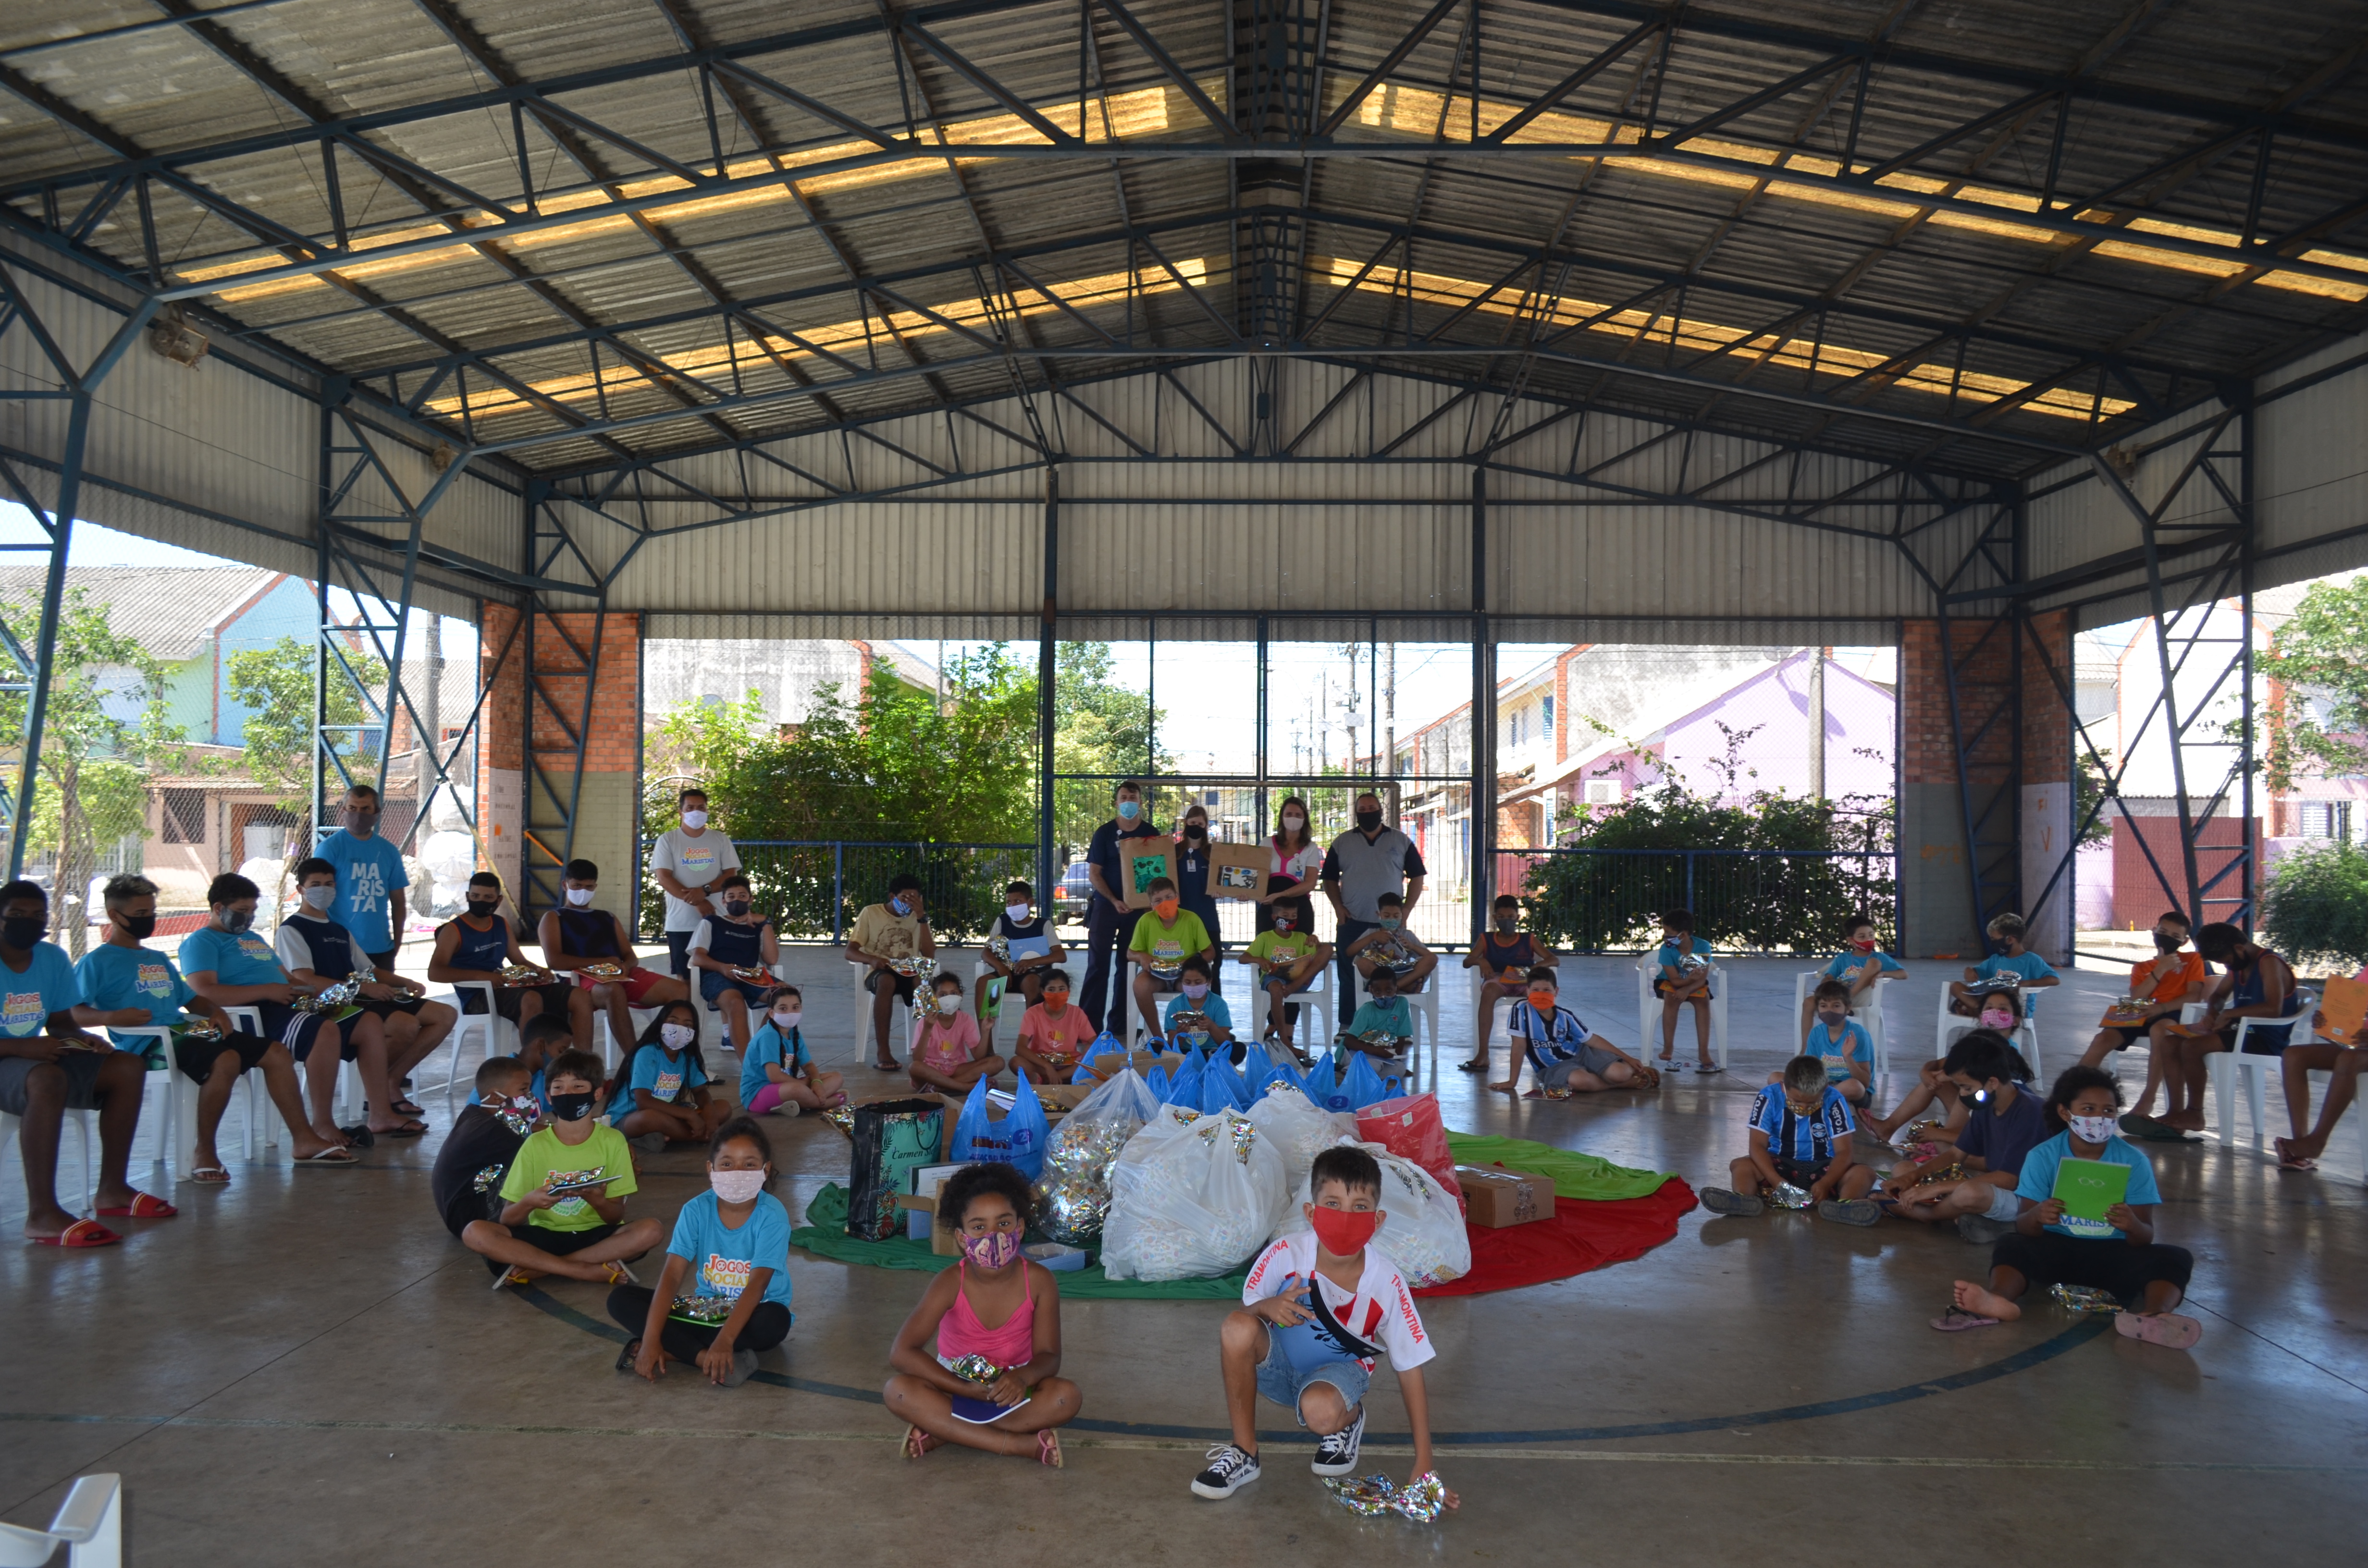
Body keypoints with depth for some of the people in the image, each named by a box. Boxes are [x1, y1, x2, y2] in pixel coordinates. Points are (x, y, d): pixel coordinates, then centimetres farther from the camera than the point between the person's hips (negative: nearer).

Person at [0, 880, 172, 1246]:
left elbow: (62, 1024, 11)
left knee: (128, 1067, -5)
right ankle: (42, 1214, -40)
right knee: (47, 1079, -38)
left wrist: (81, 1040, -11)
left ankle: (112, 1189, -1)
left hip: (40, 1055, 8)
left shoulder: (54, 958, 6)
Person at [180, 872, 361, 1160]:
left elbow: (288, 980, 34)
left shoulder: (253, 938, 31)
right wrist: (267, 990, -16)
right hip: (256, 1013, -9)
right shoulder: (201, 942, 4)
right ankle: (322, 1124, -29)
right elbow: (205, 992, -14)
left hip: (288, 1006, 9)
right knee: (326, 1031, -35)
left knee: (369, 1023, -7)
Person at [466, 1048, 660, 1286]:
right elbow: (507, 1219, -2)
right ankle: (588, 1270, -23)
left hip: (595, 1236, -1)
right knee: (474, 1232, -23)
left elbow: (616, 1217, -4)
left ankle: (534, 1267, -20)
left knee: (649, 1230, -30)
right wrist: (528, 1202, -24)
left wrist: (597, 1200, -26)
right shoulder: (535, 1144, 0)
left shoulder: (612, 1141, -2)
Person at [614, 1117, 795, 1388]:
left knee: (775, 1320, -38)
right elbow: (673, 1276, -17)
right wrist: (651, 1339, -29)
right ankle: (705, 1358, -29)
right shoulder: (696, 1210, -10)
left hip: (753, 1310, -3)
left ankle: (674, 1350, -25)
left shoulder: (772, 1216, -19)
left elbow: (757, 1284, -29)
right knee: (620, 1299, -14)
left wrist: (725, 1340, -42)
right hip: (706, 1308, 4)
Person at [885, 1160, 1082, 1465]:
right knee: (898, 1391, -30)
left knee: (1067, 1397, -30)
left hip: (1011, 1393, 1)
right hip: (957, 1388, -1)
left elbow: (1048, 1355, -11)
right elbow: (902, 1352, -22)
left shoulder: (1039, 1281, -15)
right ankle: (1023, 1445, -30)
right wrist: (968, 1390, -27)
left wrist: (1021, 1377, -36)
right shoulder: (951, 1283, -18)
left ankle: (942, 1432, -23)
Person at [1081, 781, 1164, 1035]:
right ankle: (1090, 1022, -2)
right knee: (1098, 964, -4)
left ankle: (1119, 1024, 13)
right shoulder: (1105, 833, -1)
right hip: (1106, 905, -2)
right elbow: (1093, 873, -3)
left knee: (1127, 966, 7)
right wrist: (1114, 901, -14)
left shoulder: (1151, 833, 5)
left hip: (1138, 907, 2)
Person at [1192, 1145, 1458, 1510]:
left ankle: (1348, 1420, 3)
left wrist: (1423, 1465, -17)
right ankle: (1243, 1453, -12)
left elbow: (1410, 1371, -16)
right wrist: (1267, 1307, -35)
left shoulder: (1387, 1282, -23)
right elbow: (1244, 1313, -8)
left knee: (1320, 1411, -38)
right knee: (1237, 1328, -31)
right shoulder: (1286, 1254, -23)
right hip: (1281, 1364, 2)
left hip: (1340, 1369, -2)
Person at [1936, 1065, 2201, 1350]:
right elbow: (2023, 1227, -8)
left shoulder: (2134, 1161, -3)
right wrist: (2036, 1216, -33)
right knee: (2011, 1247, -28)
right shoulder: (2043, 1157, -4)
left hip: (2114, 1256, 1)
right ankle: (1999, 1299, -62)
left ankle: (2154, 1316, -56)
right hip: (2059, 1250, -1)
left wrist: (2133, 1226, -31)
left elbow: (2145, 1238, -6)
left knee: (2177, 1258, -25)